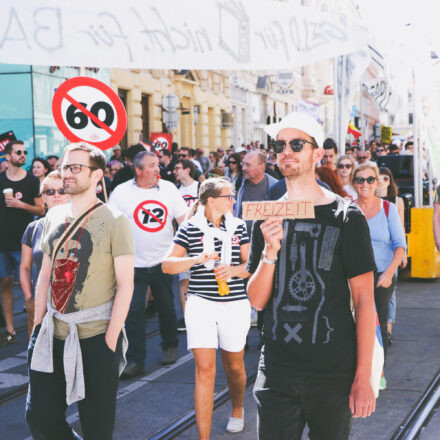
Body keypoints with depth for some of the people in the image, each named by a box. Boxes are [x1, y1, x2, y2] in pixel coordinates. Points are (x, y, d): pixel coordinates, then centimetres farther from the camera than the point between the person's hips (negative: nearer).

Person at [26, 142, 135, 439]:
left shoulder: (114, 221, -8)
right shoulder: (54, 217, 8)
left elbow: (125, 284, -9)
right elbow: (45, 275, 13)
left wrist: (111, 338, -13)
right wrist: (38, 326, 9)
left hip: (96, 336, -5)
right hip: (53, 335, 5)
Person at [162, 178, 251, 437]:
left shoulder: (238, 226, 6)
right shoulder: (190, 228, -2)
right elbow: (167, 265, -5)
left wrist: (233, 270, -16)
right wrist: (196, 259, -20)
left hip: (235, 304, 3)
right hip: (201, 303, -2)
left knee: (234, 365, 17)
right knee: (205, 369, -8)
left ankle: (238, 410, 45)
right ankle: (203, 436, -3)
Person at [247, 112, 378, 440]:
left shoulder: (346, 217, -5)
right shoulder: (266, 219, 6)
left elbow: (364, 301, -6)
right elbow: (257, 301, 4)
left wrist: (363, 376, -10)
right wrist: (270, 252, -14)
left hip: (334, 375, -2)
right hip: (276, 373, 3)